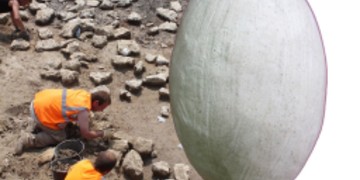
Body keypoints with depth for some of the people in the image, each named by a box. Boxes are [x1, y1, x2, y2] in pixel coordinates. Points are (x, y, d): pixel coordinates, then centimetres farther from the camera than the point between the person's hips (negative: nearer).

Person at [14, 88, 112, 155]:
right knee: (60, 137, 2)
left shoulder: (85, 94, 0)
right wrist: (101, 133, -3)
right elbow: (86, 134, -19)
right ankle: (28, 139, -1)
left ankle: (38, 124, 24)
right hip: (40, 110, -9)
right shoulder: (84, 110, -24)